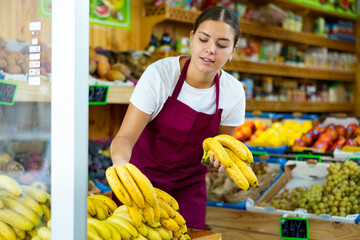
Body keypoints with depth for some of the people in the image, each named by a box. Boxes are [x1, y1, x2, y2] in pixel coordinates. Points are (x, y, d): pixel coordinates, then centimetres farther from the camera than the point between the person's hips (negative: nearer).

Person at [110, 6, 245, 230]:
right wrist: (120, 162, -46)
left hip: (188, 185, 3)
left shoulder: (233, 92, -11)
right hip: (143, 176, -2)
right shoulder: (160, 74, -21)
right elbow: (126, 136, -24)